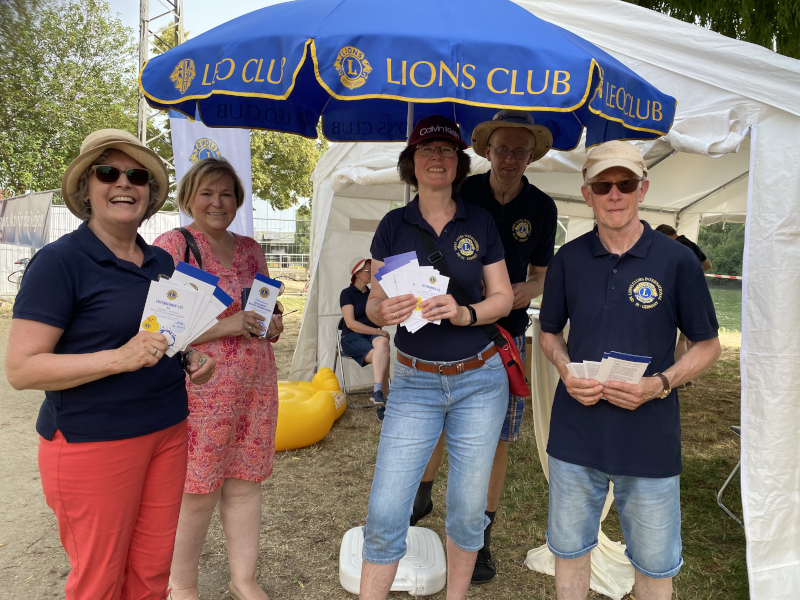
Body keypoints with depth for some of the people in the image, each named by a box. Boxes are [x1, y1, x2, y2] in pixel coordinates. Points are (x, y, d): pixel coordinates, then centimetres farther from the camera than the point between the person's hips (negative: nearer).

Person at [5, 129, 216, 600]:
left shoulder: (161, 261, 9)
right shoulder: (60, 261, -11)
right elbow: (21, 368, -15)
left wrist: (191, 361, 2)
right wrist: (119, 358, -26)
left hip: (166, 432, 6)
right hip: (92, 442, -6)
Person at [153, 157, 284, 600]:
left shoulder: (250, 249, 13)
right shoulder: (171, 246, -6)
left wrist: (272, 325, 0)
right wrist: (228, 324, -20)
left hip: (256, 385, 6)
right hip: (200, 390, -5)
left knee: (245, 484, 13)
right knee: (197, 493, 4)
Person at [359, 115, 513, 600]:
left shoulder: (480, 222, 2)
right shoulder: (393, 225, 2)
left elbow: (504, 296, 4)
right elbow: (373, 302, 3)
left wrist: (465, 313, -16)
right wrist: (383, 311, -21)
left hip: (480, 381, 1)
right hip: (414, 382, 0)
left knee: (468, 509, 10)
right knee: (385, 512, -3)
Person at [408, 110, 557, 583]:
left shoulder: (542, 208, -3)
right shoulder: (459, 193, -6)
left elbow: (540, 277, 4)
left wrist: (526, 290, -19)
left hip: (506, 335, 0)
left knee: (497, 437, 5)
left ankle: (482, 537, 23)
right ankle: (423, 497, 42)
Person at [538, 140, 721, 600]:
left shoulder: (677, 261, -7)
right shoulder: (569, 259, -1)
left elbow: (708, 346, 1)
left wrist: (661, 383, -16)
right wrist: (567, 372, -10)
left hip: (649, 437, -1)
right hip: (576, 431, 2)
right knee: (569, 548, 19)